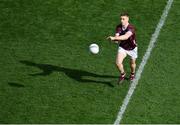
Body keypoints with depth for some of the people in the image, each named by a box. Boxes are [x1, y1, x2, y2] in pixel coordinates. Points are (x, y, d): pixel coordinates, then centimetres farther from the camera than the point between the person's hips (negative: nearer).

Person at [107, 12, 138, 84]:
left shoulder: (131, 28, -34)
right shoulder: (119, 27, -16)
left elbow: (126, 36, -50)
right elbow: (117, 36, -23)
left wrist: (114, 38, -59)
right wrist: (116, 40, -48)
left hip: (132, 48, -2)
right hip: (122, 47, 2)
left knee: (132, 63, 19)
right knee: (118, 63, -16)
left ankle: (132, 74, 53)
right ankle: (122, 74, 15)